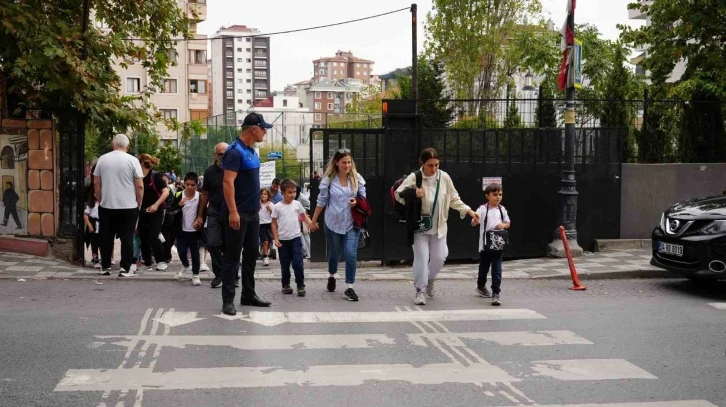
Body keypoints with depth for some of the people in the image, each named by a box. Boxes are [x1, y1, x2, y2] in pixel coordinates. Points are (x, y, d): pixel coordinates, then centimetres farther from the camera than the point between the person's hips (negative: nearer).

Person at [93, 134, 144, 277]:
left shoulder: (102, 159, 2)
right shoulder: (132, 160, -6)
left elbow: (96, 183, 6)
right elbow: (140, 186, -7)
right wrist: (139, 203, 5)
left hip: (106, 206, 3)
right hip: (129, 206, -3)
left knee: (106, 237, 12)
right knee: (127, 238, 2)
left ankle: (106, 266, 18)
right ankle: (125, 269, 0)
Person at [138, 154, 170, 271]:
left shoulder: (155, 176, -10)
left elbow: (166, 192, -16)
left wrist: (156, 205, -23)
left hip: (155, 212, -7)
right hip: (142, 211, 7)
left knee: (153, 237, -13)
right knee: (143, 238, 6)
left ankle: (162, 261, -2)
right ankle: (147, 264, 14)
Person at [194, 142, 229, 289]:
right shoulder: (210, 171, 5)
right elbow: (205, 194, 12)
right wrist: (200, 215, 12)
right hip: (214, 212, 2)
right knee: (212, 244, -10)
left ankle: (232, 276, 18)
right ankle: (219, 275, 5)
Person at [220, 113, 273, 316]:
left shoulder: (251, 151, 12)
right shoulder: (235, 152, -16)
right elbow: (228, 183, -23)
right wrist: (233, 212, -27)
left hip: (252, 213, 9)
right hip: (238, 214, -9)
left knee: (251, 254, 14)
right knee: (233, 256, -3)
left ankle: (248, 295, 24)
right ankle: (228, 300, 3)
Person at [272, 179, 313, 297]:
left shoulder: (297, 204, 1)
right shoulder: (277, 206, -4)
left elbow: (304, 217, 9)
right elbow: (274, 224, 0)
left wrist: (312, 224, -11)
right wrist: (276, 239, -5)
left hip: (296, 238, 1)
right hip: (283, 240, -1)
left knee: (298, 263, -6)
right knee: (285, 265, 9)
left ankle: (300, 285, 5)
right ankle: (286, 285, 24)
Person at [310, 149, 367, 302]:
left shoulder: (357, 178, -4)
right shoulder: (328, 180, -6)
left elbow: (363, 197, 7)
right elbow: (321, 201, 2)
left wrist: (357, 202, -16)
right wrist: (313, 221, 6)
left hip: (352, 223, 0)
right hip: (333, 222, 0)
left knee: (351, 254, -11)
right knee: (335, 253, 16)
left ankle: (349, 288, -3)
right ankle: (332, 277, 45)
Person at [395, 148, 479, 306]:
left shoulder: (444, 177, -5)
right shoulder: (414, 177, -14)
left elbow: (454, 199, 4)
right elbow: (398, 194, -8)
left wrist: (469, 211, -5)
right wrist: (413, 195, -25)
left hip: (439, 226, 3)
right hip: (420, 226, -3)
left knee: (439, 257, 7)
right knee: (421, 258, -7)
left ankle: (429, 279, 36)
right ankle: (420, 290, 5)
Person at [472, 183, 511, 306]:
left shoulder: (502, 209, 2)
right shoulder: (483, 209, -9)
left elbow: (508, 223, 13)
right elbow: (473, 223, -15)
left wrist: (503, 225, -10)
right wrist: (475, 221, -39)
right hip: (485, 244, -2)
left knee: (497, 269, -5)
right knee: (484, 267, 17)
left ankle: (496, 294, -4)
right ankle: (481, 286, 42)